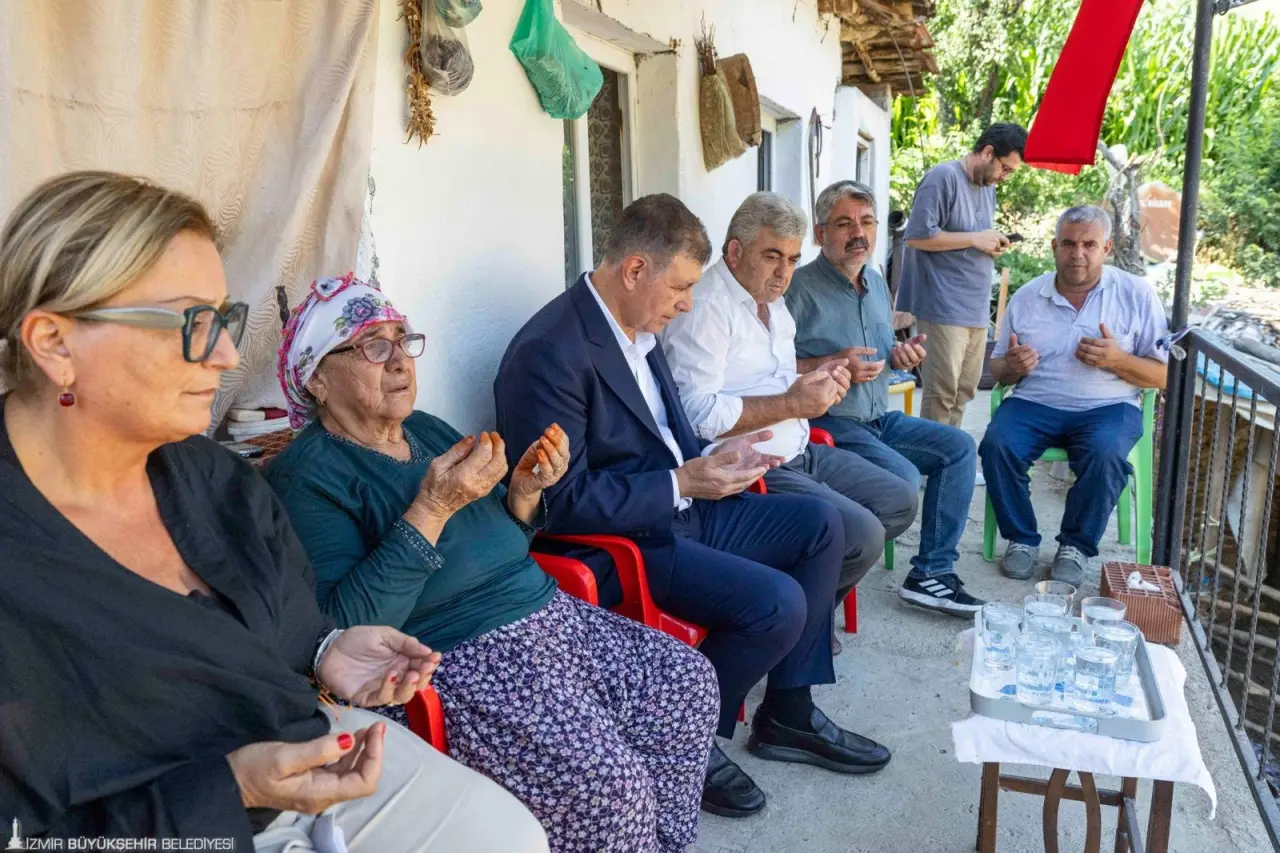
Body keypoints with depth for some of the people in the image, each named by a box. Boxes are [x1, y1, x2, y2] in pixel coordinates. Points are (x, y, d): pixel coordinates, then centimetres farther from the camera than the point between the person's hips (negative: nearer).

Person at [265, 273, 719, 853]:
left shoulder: (428, 430, 13)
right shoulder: (305, 477, -10)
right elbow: (343, 630, -20)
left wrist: (524, 493, -3)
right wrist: (431, 509, -25)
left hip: (547, 614, 8)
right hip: (457, 660, -8)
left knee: (689, 683, -2)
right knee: (606, 781, -23)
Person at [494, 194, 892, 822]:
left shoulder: (638, 327, 7)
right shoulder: (549, 352, -22)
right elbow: (564, 502, -23)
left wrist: (712, 461, 1)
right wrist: (682, 483, -23)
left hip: (678, 506, 10)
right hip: (618, 540, -10)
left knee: (820, 525, 7)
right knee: (778, 603, -23)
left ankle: (788, 714, 17)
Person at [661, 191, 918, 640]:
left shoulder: (773, 303, 16)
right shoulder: (704, 307, -16)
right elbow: (697, 414, -26)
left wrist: (816, 382, 5)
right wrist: (792, 404, -20)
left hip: (800, 452, 11)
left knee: (900, 501, 10)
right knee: (862, 534, -20)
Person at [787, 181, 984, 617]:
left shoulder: (876, 283, 16)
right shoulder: (801, 287, -11)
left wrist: (899, 355, 6)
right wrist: (831, 365, -23)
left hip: (878, 419, 9)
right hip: (826, 424, -9)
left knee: (959, 447, 2)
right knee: (902, 478, -26)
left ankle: (931, 573, 3)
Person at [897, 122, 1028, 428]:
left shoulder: (988, 186, 18)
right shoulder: (944, 176, -8)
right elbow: (917, 236, -17)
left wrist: (992, 244, 5)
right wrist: (975, 238, -13)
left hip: (976, 308, 9)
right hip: (943, 308, -9)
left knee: (964, 391, 11)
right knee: (942, 393, -8)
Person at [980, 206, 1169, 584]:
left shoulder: (1137, 294, 3)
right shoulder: (1026, 297, 8)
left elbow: (1165, 376, 2)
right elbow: (997, 370, 13)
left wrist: (1118, 360, -16)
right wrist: (1012, 366, -11)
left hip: (1107, 407, -1)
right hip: (1034, 403, 2)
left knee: (1104, 454, -33)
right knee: (997, 444, -28)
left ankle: (1076, 546, -9)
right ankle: (1022, 538, -7)